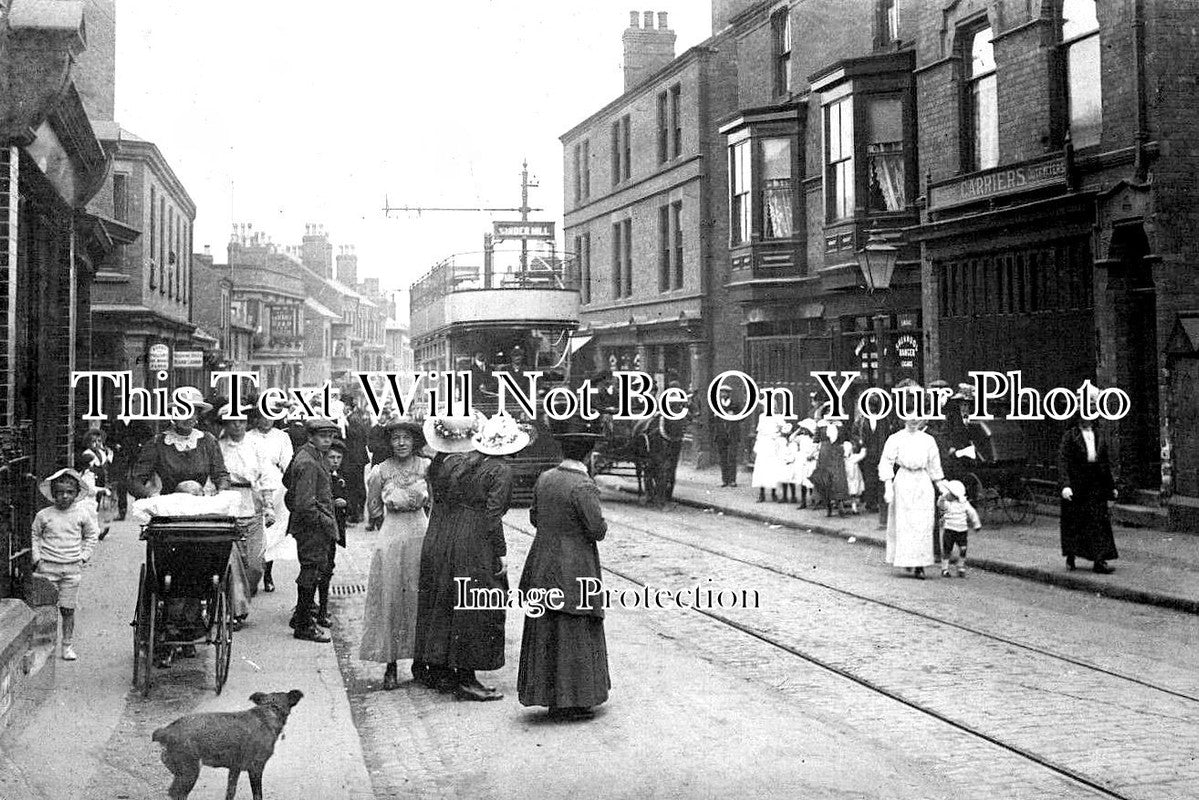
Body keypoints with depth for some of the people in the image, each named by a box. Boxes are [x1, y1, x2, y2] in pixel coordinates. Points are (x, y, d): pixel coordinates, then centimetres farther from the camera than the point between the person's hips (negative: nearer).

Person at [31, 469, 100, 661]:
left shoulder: (82, 513, 3)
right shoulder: (43, 515, 0)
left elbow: (92, 535, 15)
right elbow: (35, 537, 11)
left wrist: (83, 557, 6)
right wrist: (37, 559, 2)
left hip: (72, 568, 1)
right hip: (48, 566, 0)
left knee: (68, 609, 3)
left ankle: (68, 647, 11)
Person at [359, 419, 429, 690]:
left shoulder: (426, 467, -1)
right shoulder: (380, 471, -5)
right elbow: (373, 510, 7)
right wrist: (393, 529, 10)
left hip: (421, 536, 2)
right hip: (390, 539, -1)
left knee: (420, 599, 5)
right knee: (390, 599, 0)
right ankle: (390, 667, 6)